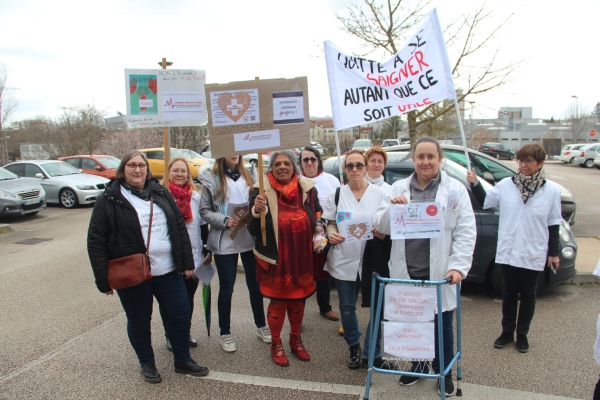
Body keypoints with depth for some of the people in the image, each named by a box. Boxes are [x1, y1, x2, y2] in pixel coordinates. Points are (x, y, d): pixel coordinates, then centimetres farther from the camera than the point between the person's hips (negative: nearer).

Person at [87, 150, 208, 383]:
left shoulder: (161, 193, 6)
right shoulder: (109, 200, -6)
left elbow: (180, 228, 9)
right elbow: (96, 241, -7)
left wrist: (187, 262, 6)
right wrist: (104, 279, -9)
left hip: (168, 271, 4)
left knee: (181, 314, 11)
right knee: (139, 321, 12)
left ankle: (183, 360, 32)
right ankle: (147, 364, 36)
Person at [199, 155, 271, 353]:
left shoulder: (250, 175, 6)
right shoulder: (211, 179, -3)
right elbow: (205, 211, -4)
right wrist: (225, 221, -19)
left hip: (250, 239, 3)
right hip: (224, 242, -3)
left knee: (255, 284, 13)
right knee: (226, 288, 8)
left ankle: (261, 325, 32)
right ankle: (225, 333, 24)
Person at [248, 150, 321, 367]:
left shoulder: (308, 189, -1)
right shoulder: (262, 191, -9)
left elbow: (318, 219, 14)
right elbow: (253, 230, -10)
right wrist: (257, 211, -27)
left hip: (302, 258, 3)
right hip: (275, 259, -3)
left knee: (297, 300, 18)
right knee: (277, 301, 9)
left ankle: (296, 340, 41)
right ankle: (276, 344, 33)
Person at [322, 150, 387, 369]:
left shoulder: (380, 194, 0)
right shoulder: (337, 194, 6)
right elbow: (330, 222, 10)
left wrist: (381, 232, -17)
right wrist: (331, 234, -11)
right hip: (344, 260, 2)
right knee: (347, 307, 11)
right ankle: (354, 347, 32)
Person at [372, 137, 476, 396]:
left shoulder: (455, 189, 0)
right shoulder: (398, 188, 6)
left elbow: (466, 232, -5)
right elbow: (381, 226, 4)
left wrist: (458, 266, -15)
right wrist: (392, 208, -16)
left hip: (439, 273, -2)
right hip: (406, 272, 2)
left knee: (442, 325, 11)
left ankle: (444, 373, 34)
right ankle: (417, 366, 39)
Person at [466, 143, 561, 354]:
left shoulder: (551, 191, -5)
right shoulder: (506, 185, -3)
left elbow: (554, 225, 0)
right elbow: (485, 201, 5)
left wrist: (554, 253, 2)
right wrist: (475, 184, -10)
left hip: (534, 255, -1)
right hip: (508, 252, 1)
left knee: (528, 295, 13)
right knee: (509, 293, 13)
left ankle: (522, 334, 28)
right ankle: (507, 332, 28)